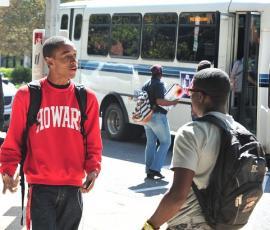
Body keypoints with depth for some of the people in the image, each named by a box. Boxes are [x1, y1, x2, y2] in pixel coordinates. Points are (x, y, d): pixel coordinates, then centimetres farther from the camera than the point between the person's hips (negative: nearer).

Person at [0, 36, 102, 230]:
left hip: (73, 188, 3)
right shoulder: (27, 95, -3)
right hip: (41, 187, -3)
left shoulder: (86, 97, 5)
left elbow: (93, 143, 9)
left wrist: (93, 169, -7)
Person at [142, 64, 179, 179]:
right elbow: (159, 101, -21)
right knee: (165, 142, 1)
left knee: (150, 143, 13)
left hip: (147, 117, 8)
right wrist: (172, 102, -11)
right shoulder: (159, 84, -12)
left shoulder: (146, 85, 13)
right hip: (157, 116, -8)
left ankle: (149, 170, 12)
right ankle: (155, 168, -10)